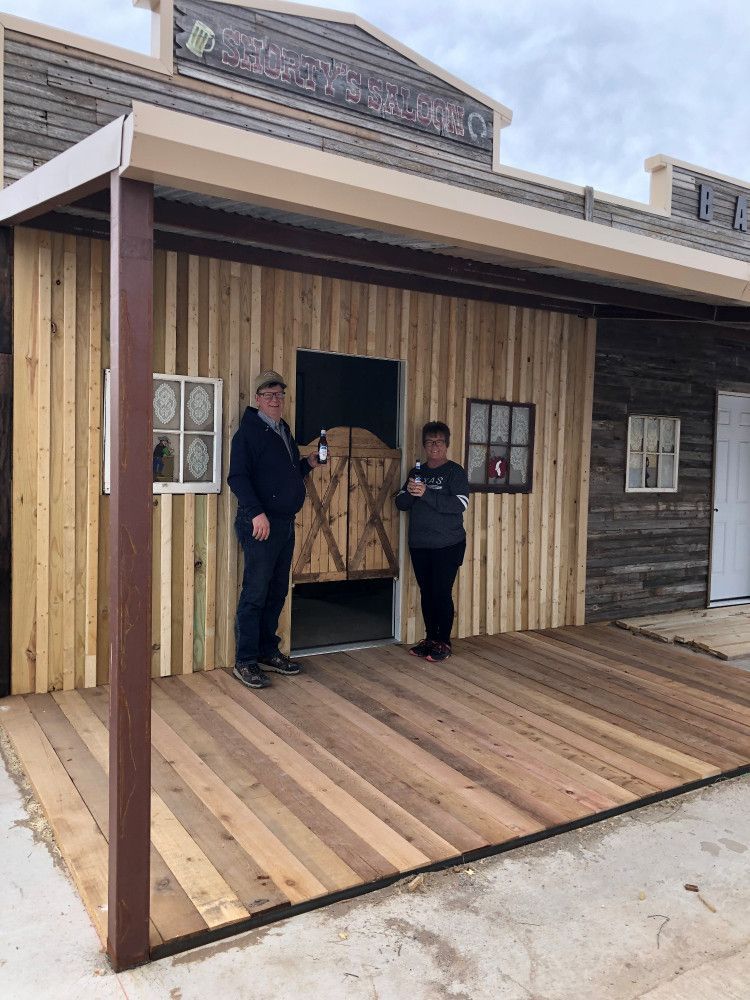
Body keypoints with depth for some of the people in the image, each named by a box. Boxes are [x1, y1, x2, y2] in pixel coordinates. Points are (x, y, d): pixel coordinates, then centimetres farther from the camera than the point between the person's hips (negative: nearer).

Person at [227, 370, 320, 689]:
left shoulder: (284, 432, 18)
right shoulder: (248, 432, -7)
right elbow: (237, 477, -16)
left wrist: (308, 463, 9)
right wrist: (257, 513, -25)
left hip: (285, 523, 8)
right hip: (260, 524, -8)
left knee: (277, 592, 13)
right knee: (255, 593, -5)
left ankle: (268, 651, 24)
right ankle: (245, 661, 4)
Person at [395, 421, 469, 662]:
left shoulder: (454, 471, -3)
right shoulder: (417, 472, 13)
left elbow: (460, 504, -17)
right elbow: (400, 503, 9)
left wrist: (426, 494, -24)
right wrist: (408, 492, -14)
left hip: (447, 545, -5)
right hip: (419, 545, 5)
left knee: (442, 593, -5)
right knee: (426, 592, 11)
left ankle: (444, 643, 6)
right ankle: (430, 638, 22)